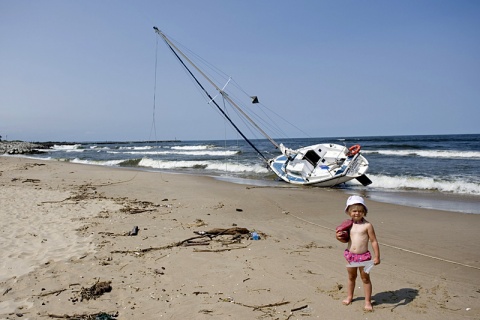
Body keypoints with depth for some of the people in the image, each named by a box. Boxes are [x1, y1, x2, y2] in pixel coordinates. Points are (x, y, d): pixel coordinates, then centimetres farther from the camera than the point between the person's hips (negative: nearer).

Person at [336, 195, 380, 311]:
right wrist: (339, 237, -7)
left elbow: (374, 241, -9)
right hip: (350, 255, 4)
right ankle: (349, 296, 37)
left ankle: (368, 301, 19)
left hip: (363, 256, -4)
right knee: (351, 277, 20)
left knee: (365, 278, 8)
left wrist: (377, 256, -11)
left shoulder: (367, 225, -12)